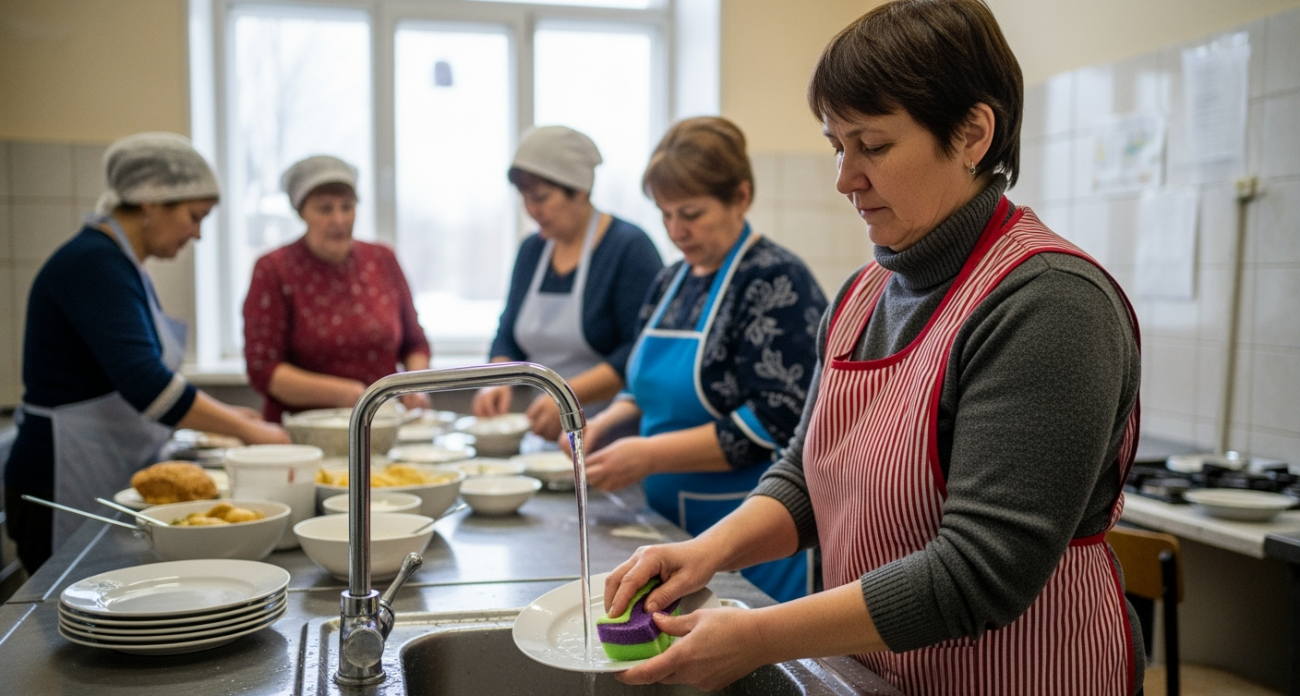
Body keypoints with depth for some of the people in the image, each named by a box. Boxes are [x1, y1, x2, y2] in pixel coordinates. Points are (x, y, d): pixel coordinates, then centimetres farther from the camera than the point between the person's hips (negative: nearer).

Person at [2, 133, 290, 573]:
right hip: (64, 487, -9)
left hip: (112, 485, 9)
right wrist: (246, 430, -20)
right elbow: (145, 384, -27)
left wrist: (226, 418, 11)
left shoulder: (122, 267, 14)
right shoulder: (92, 264, -17)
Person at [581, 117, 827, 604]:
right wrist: (608, 424, 0)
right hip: (671, 526, 8)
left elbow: (775, 422, -21)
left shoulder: (776, 282, -14)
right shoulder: (673, 281, 11)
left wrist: (649, 456, -21)